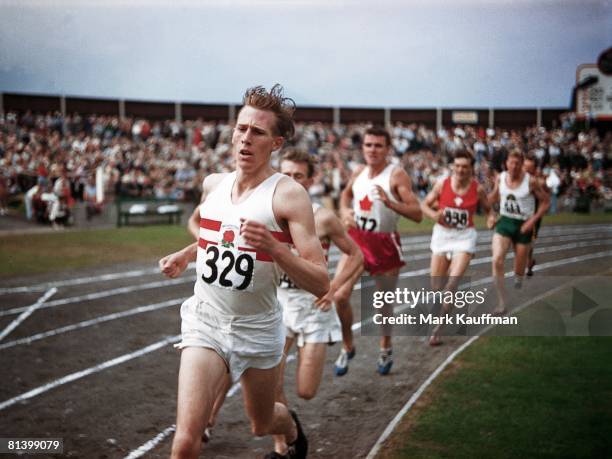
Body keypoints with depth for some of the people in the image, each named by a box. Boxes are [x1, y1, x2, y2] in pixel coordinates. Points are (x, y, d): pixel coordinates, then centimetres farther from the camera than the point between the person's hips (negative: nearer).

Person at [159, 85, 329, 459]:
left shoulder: (288, 194, -14)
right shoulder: (213, 184, 2)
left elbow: (320, 284, -19)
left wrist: (274, 248, -33)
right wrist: (184, 255, 7)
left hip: (258, 330, -2)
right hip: (205, 321, 2)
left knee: (262, 424, 22)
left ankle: (292, 428, 57)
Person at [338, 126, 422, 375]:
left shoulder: (397, 175, -12)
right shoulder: (358, 172, 4)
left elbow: (417, 214, -19)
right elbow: (346, 194, 27)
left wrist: (390, 202, -32)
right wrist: (344, 211, 6)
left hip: (385, 244, -3)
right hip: (356, 240, 4)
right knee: (339, 296, -11)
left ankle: (385, 347, 39)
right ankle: (347, 347, 11)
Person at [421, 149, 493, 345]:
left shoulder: (478, 189, -7)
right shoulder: (442, 184, -7)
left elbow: (487, 209, 9)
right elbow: (424, 204, 3)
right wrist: (434, 215, -18)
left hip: (464, 237, -2)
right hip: (442, 234, 2)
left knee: (453, 282, -17)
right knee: (436, 285, 7)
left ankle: (437, 329, -11)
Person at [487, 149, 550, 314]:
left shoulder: (531, 181, -14)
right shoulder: (500, 178, -3)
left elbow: (545, 202, -6)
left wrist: (532, 221, -15)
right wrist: (490, 214, 2)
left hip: (523, 226, -2)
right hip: (504, 222, 2)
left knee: (519, 270, 8)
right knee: (497, 260, -20)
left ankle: (518, 277, 49)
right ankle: (502, 304, -14)